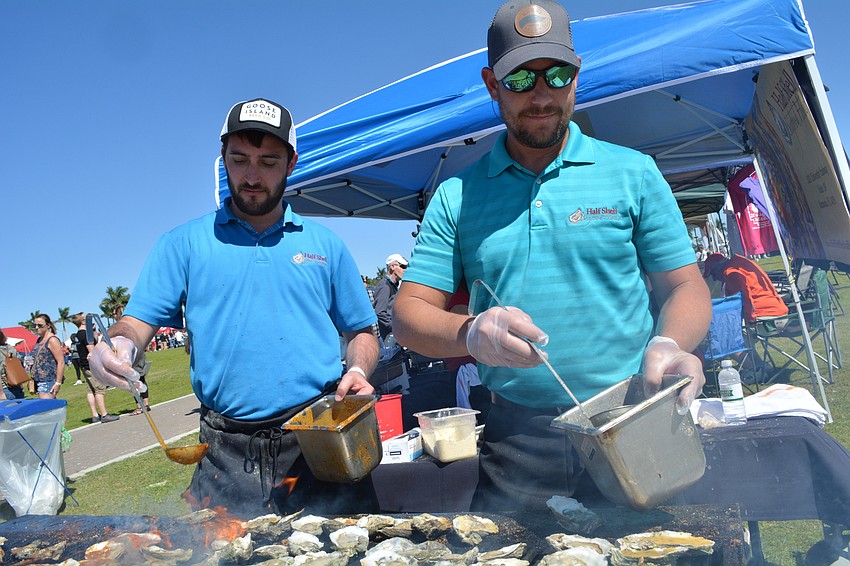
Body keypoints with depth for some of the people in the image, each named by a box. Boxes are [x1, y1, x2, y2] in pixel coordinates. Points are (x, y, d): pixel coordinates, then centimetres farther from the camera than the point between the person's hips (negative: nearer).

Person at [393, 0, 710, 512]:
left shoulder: (633, 172, 3)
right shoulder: (457, 197, 4)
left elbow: (686, 288, 3)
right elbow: (409, 316, -1)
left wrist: (669, 345, -20)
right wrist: (470, 334, -23)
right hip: (515, 446, 1)